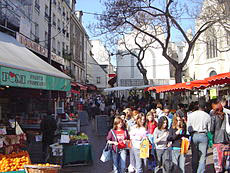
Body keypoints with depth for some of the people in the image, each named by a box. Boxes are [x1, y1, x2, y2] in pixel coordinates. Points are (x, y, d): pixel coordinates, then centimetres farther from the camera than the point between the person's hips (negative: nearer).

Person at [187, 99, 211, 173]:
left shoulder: (191, 115, -1)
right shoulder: (207, 116, -4)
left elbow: (188, 127, 2)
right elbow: (209, 129, 1)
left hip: (194, 135, 2)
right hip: (203, 136, -2)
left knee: (194, 156, 15)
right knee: (203, 156, 4)